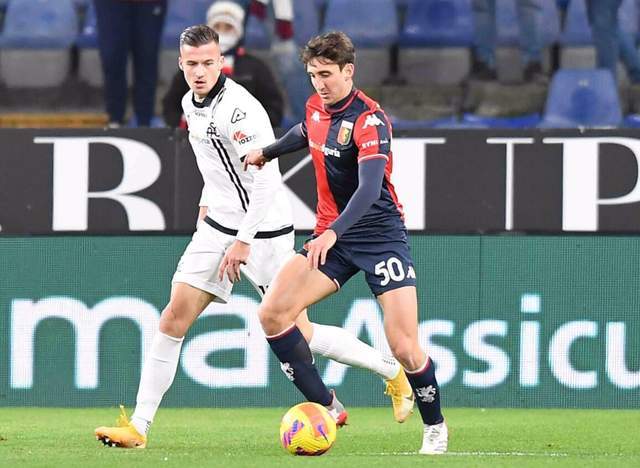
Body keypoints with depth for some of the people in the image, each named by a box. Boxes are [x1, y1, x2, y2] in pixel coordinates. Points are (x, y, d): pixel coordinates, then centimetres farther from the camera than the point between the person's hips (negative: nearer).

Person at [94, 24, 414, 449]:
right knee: (174, 318, -4)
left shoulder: (239, 109, -22)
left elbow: (264, 181, -23)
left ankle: (393, 371, 18)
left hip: (263, 232, -7)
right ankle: (138, 426, -2)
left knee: (296, 333, -2)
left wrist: (243, 242, -22)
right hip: (218, 225, 7)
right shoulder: (191, 103, 6)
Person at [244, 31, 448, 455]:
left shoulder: (370, 119, -19)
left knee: (404, 348, -15)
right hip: (332, 236, 7)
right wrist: (267, 153, 43)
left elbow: (369, 188, -32)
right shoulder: (317, 108, 3)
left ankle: (435, 426, 12)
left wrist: (333, 233, -45)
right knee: (273, 312, -13)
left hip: (379, 235, -7)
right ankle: (324, 408, -4)